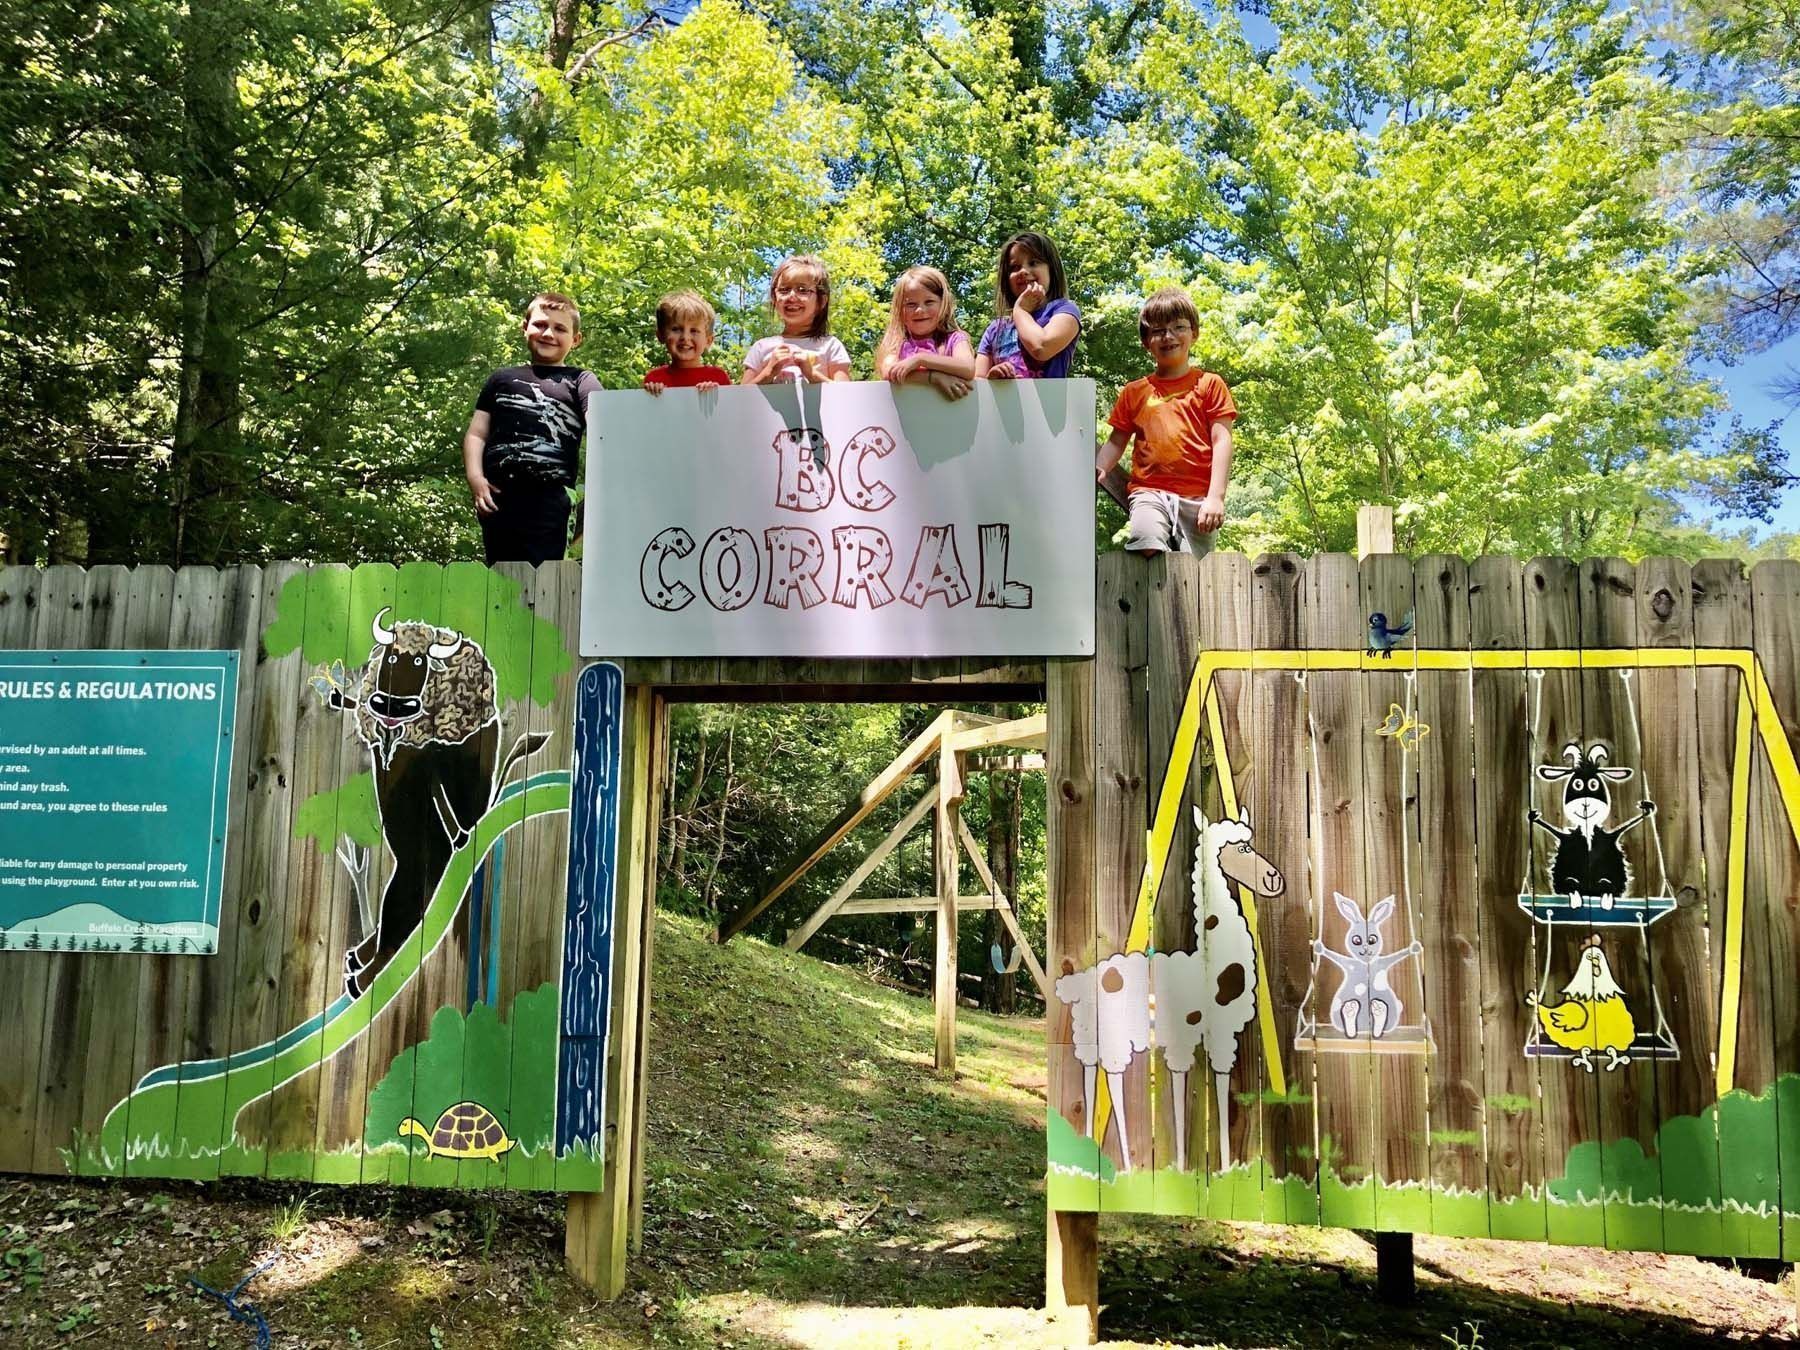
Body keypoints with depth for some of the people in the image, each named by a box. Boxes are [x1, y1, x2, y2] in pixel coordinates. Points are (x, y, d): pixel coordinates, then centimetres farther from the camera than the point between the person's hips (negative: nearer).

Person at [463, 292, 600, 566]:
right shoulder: (503, 378, 22)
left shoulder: (580, 381, 13)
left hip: (550, 499, -3)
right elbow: (476, 433, 18)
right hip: (498, 496, 3)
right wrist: (475, 477, -1)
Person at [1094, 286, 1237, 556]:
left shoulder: (1209, 385, 11)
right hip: (1149, 492, 0)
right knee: (1147, 541, -31)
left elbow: (1221, 442, 4)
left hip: (1197, 496, 0)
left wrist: (1215, 497, -7)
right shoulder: (1134, 392, 18)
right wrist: (1098, 469, -3)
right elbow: (1116, 442, 20)